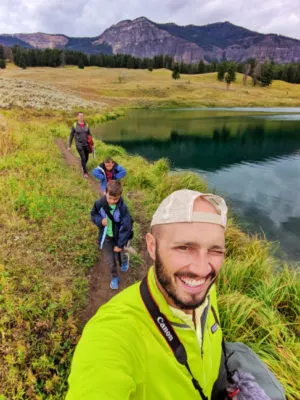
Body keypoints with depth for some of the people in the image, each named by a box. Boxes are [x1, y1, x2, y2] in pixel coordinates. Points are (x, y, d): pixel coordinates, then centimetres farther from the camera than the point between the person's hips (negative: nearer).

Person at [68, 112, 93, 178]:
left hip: (86, 144, 4)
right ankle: (85, 172, 3)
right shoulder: (74, 125, -6)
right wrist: (69, 146, 2)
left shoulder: (86, 125, 2)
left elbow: (89, 135, 10)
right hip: (79, 145, -4)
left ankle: (83, 167, 45)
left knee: (86, 158, 13)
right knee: (83, 158, -15)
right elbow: (71, 136, 1)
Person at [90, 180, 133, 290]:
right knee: (110, 260, 10)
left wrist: (120, 244, -17)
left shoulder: (122, 208, -25)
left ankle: (125, 258, 51)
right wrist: (100, 221, -21)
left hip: (118, 237, -2)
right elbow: (93, 214, 2)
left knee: (119, 257, 13)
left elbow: (126, 227, -20)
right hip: (105, 236, 2)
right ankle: (114, 277, 37)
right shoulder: (100, 203, -18)